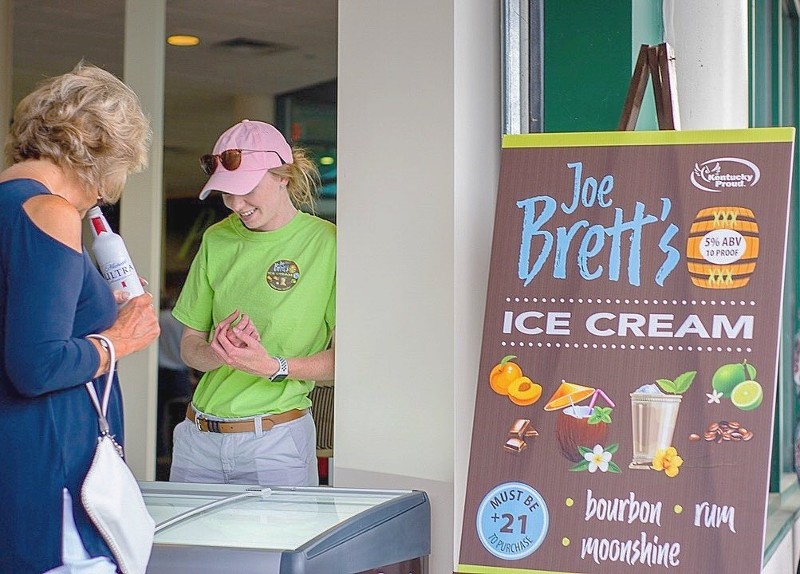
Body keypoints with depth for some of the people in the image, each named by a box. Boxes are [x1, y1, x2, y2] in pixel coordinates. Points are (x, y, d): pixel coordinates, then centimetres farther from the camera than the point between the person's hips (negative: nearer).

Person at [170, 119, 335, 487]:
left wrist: (273, 366, -22)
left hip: (274, 444, -4)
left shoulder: (326, 243, -7)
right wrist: (217, 354, -12)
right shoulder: (217, 240, 8)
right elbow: (189, 345, 10)